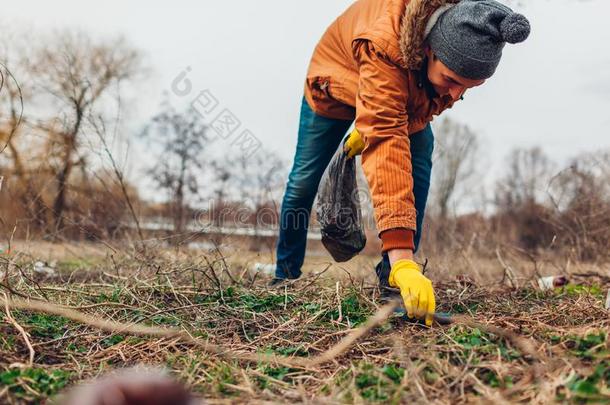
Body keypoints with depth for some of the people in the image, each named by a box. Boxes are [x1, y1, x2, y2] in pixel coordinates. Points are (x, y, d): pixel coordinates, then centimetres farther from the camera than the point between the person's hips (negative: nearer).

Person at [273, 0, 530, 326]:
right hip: (337, 81, -3)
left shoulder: (463, 37, -31)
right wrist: (401, 255, -62)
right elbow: (385, 144, -56)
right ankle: (285, 275, 20)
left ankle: (391, 278, -7)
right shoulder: (384, 45, -49)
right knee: (304, 180, -1)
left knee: (418, 174, -17)